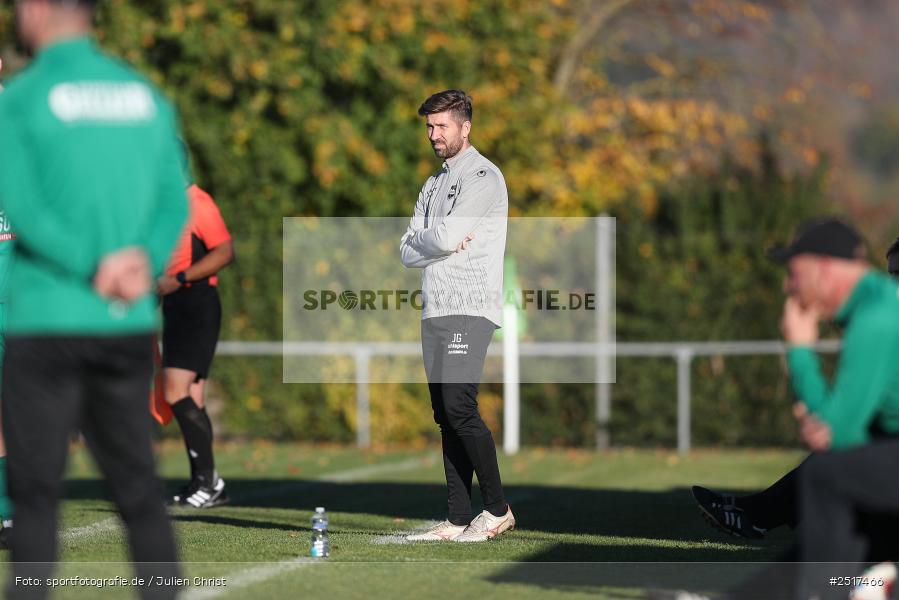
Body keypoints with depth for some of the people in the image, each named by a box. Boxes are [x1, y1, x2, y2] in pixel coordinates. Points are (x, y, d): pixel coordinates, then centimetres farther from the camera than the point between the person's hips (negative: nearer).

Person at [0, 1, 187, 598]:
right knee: (137, 484, 9)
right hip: (129, 325, 4)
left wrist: (95, 268, -12)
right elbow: (174, 204, 4)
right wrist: (142, 267, -9)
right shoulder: (148, 97, 11)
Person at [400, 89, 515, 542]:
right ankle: (458, 519, 6)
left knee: (459, 407, -17)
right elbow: (408, 253, 15)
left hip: (469, 309, -8)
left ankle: (497, 509, -10)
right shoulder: (434, 185, 23)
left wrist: (422, 239, 4)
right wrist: (438, 242, -3)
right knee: (446, 417, 5)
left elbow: (447, 235, -16)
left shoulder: (483, 178, -4)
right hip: (434, 313, 8)